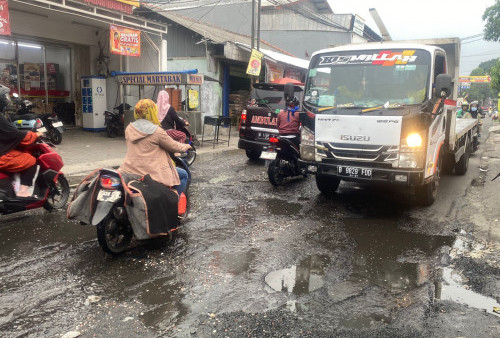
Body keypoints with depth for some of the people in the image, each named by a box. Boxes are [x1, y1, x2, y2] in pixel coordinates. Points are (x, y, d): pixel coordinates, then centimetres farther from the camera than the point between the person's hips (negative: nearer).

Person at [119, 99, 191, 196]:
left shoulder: (129, 129, 6)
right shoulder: (157, 131, -12)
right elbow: (174, 147, -2)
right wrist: (187, 146, 18)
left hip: (129, 171, 6)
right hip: (151, 172, -6)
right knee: (183, 175, 9)